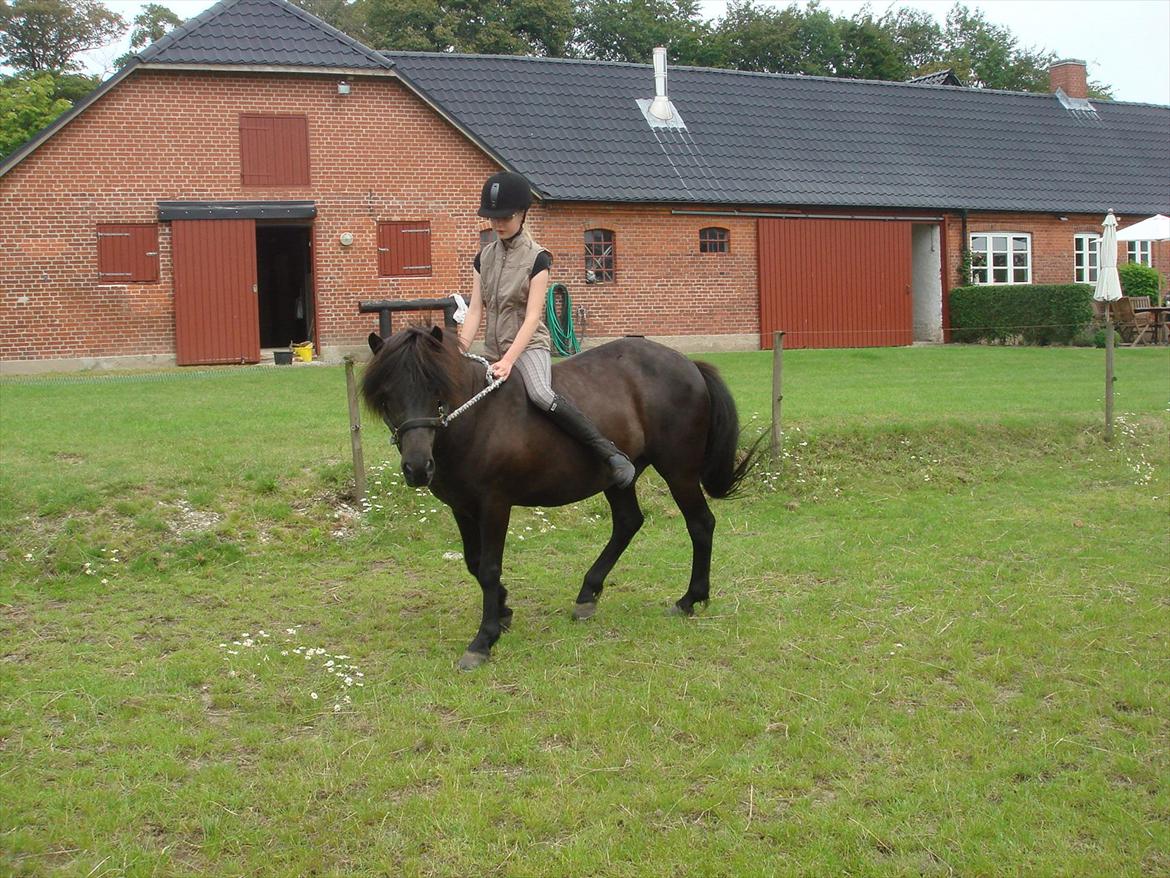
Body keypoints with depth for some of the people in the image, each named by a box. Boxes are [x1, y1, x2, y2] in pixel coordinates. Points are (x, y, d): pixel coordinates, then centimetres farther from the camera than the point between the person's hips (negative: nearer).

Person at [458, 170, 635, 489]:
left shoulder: (536, 258, -8)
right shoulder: (484, 257, 7)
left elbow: (532, 317, -15)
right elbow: (475, 310, 3)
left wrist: (508, 361, -25)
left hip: (528, 346, -7)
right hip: (493, 350, 7)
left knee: (541, 394, -35)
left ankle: (611, 454, -34)